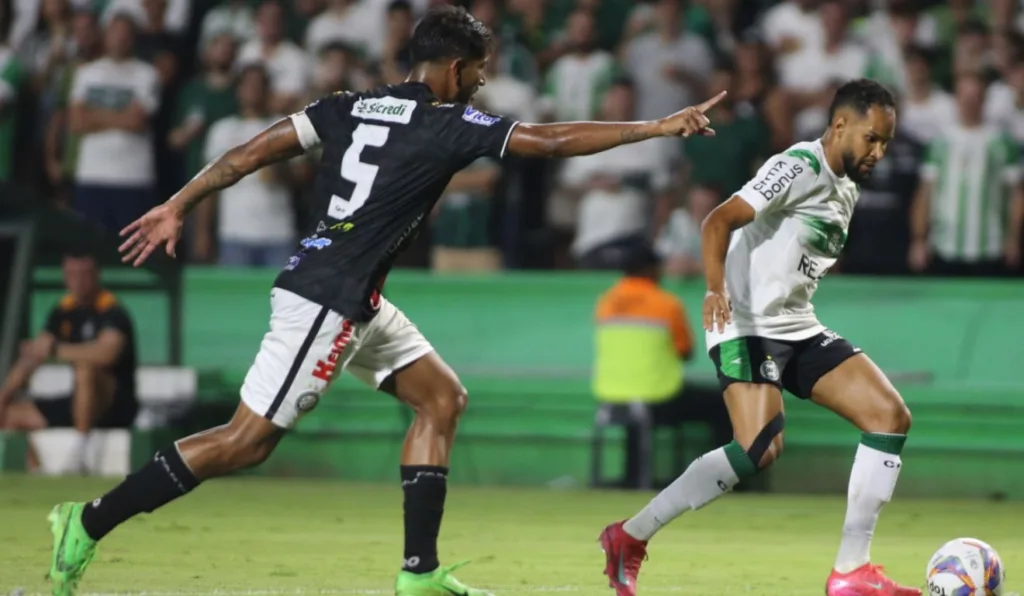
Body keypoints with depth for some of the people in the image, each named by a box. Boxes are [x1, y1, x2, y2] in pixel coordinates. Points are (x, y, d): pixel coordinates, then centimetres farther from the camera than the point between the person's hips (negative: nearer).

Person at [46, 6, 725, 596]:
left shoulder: (351, 107, 9)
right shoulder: (450, 124, -11)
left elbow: (255, 151, 5)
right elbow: (553, 141, -10)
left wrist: (177, 207, 9)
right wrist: (657, 127, -3)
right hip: (326, 299, -10)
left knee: (442, 398, 13)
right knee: (246, 441, -7)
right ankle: (90, 522, -4)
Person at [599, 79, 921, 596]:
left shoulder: (846, 190, 16)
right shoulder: (799, 169, -13)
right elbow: (719, 222, -24)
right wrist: (716, 288, -38)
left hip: (798, 329, 9)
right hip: (749, 327, -9)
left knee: (890, 416, -4)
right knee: (760, 448, -26)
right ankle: (628, 538, -10)